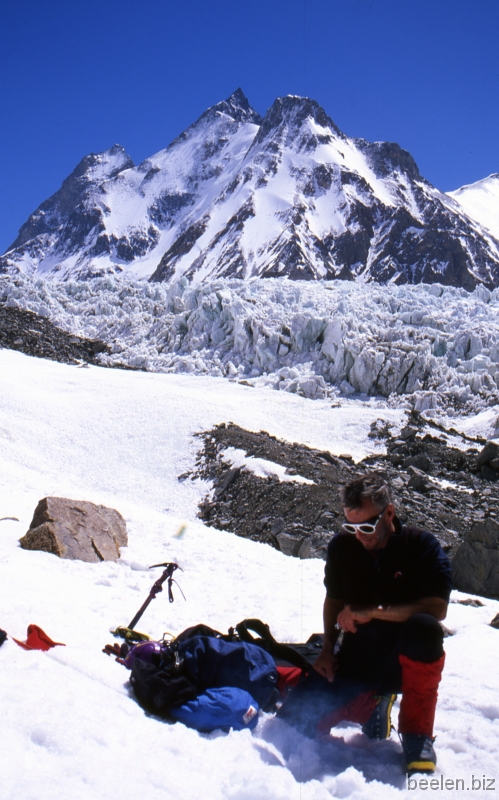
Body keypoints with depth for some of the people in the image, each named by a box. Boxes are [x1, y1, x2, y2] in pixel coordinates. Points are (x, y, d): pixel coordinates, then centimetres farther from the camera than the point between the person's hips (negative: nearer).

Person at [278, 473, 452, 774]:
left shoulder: (422, 546, -13)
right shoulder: (342, 546, -1)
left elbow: (437, 608, -24)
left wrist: (374, 611, -26)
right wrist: (328, 648, 1)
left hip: (404, 662, -4)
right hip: (355, 662, 4)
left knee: (424, 628, -38)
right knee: (296, 720, -12)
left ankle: (417, 734, -15)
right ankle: (371, 703, 17)